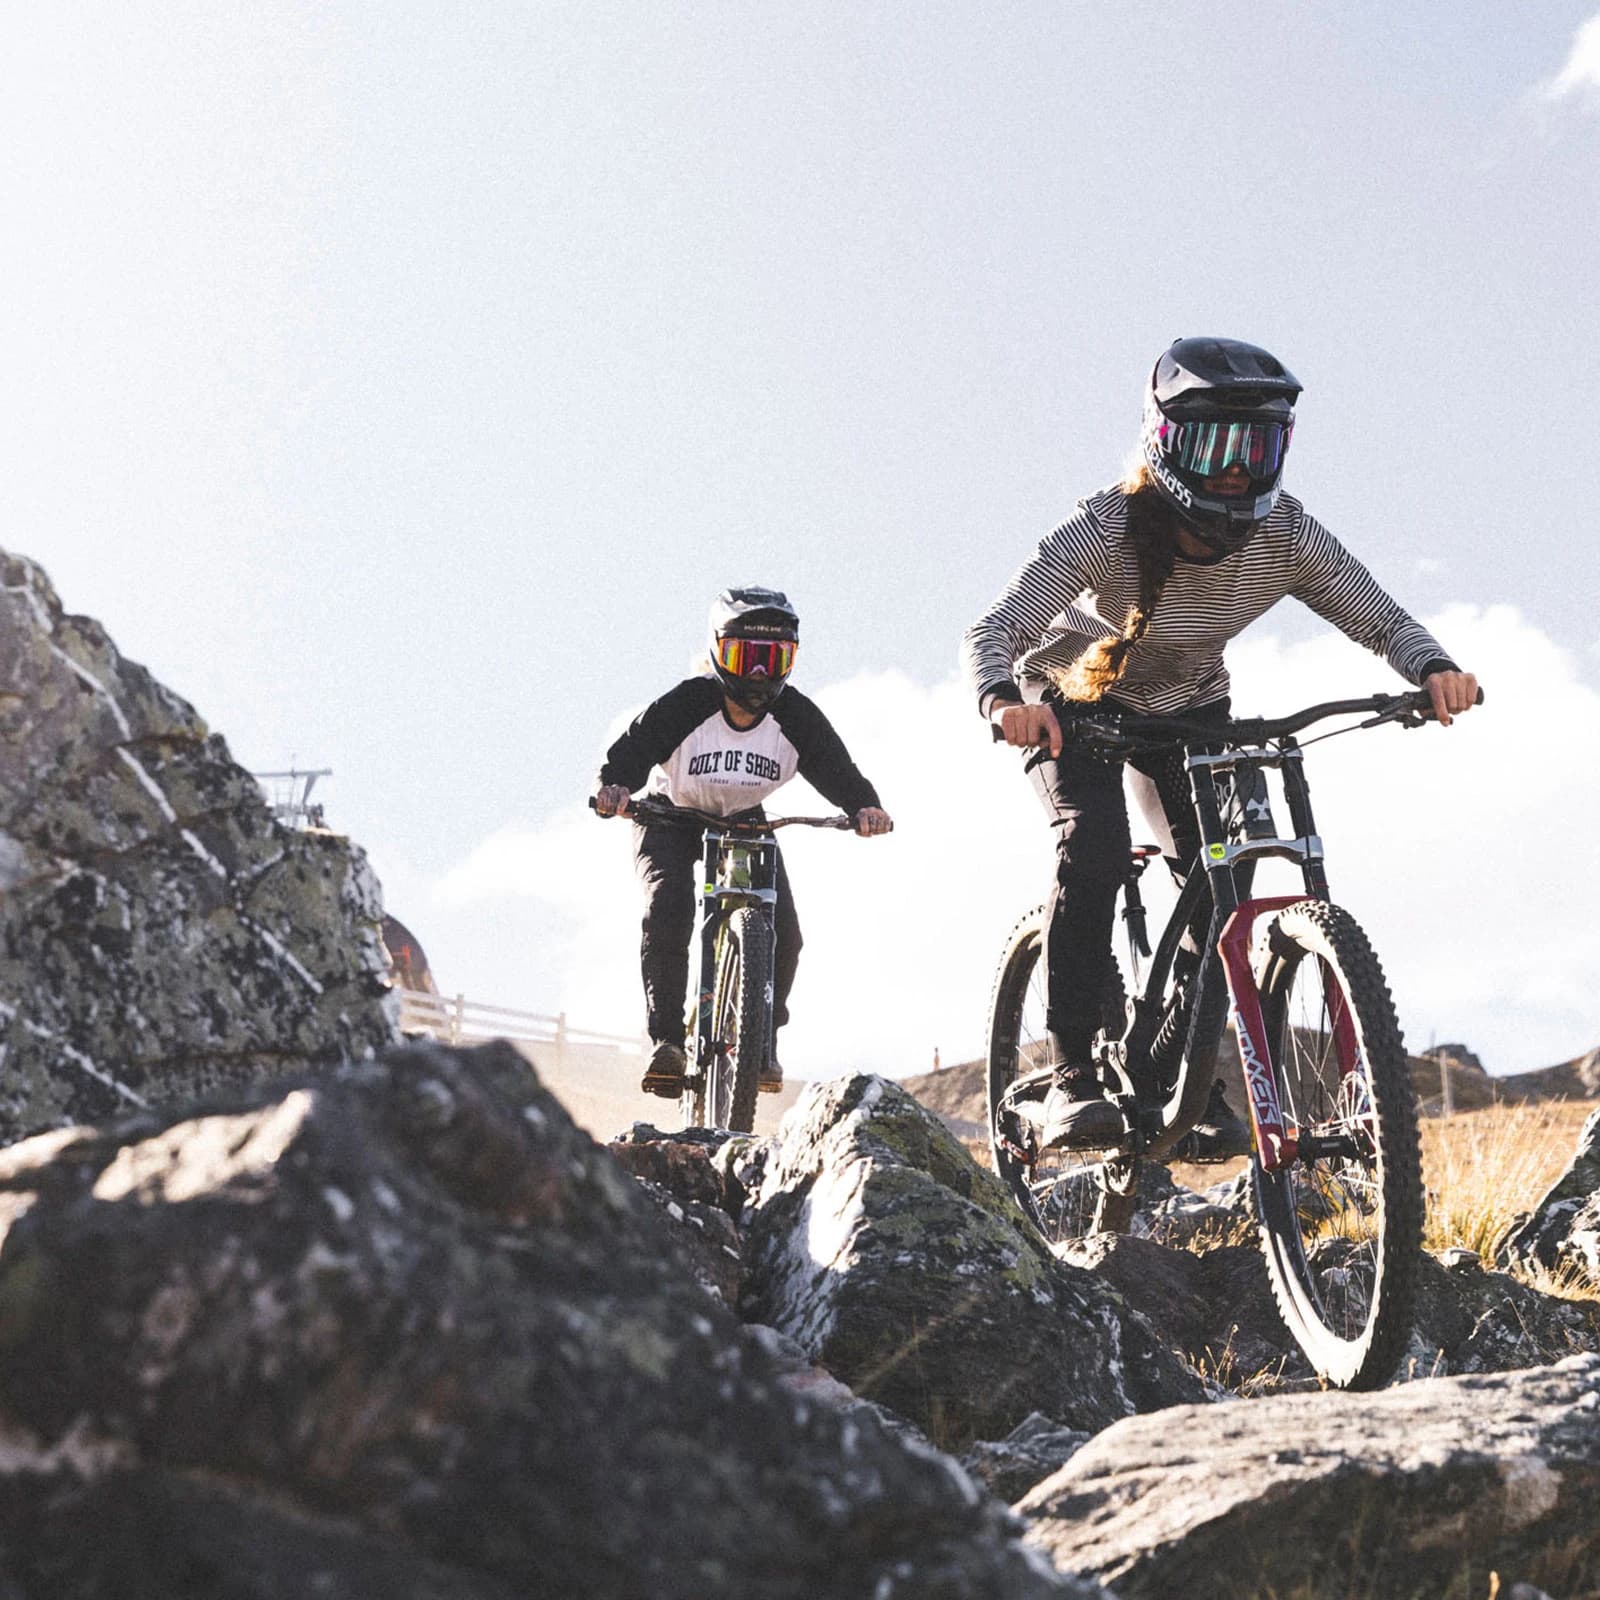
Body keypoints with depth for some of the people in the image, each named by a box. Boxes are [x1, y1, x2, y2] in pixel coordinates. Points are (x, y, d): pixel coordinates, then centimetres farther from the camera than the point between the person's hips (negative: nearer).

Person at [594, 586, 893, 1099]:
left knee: (782, 932, -14)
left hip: (745, 822, 2)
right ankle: (666, 1039, -21)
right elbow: (630, 750, -33)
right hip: (671, 819, -2)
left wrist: (865, 806, -42)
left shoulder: (798, 719, -22)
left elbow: (837, 771, -21)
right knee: (667, 912, -28)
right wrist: (613, 787, -55)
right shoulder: (685, 705, -30)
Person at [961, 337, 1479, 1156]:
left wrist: (1434, 668, -42)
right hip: (1077, 701, -3)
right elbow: (991, 633, -38)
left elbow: (1380, 618, -20)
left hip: (1188, 708, 4)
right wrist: (1005, 700, -60)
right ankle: (1073, 1077, -21)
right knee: (1094, 845, -27)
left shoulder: (1285, 534, -24)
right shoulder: (1106, 529, -33)